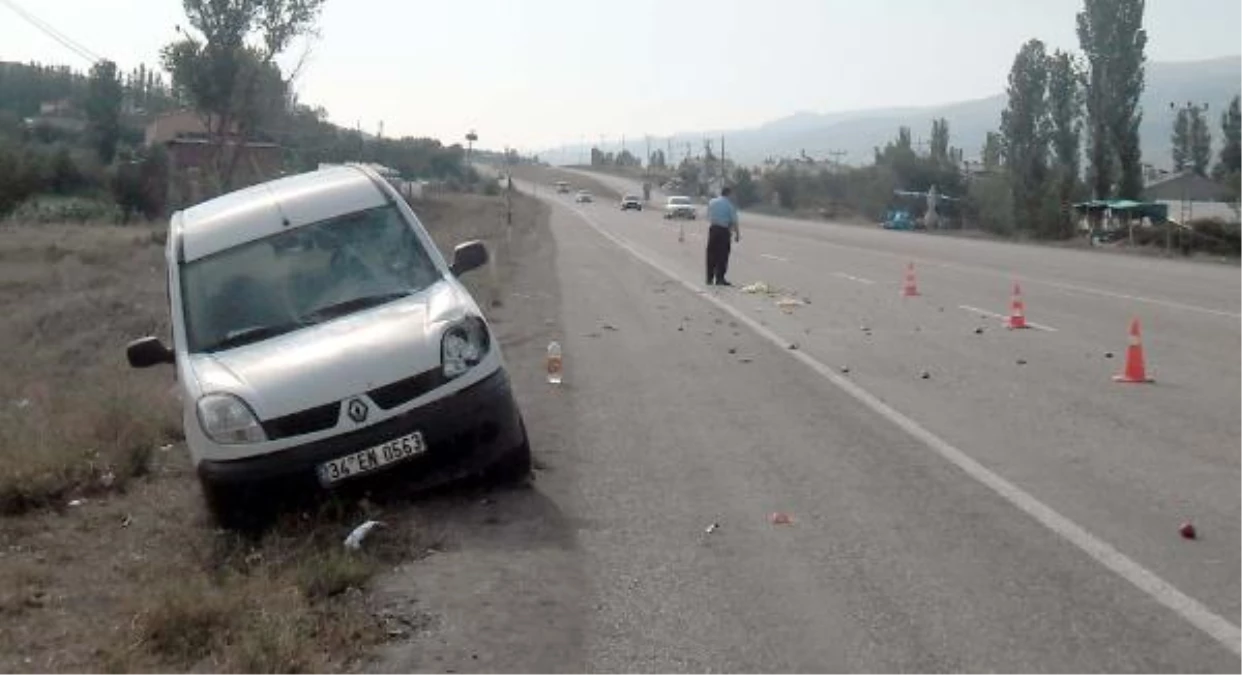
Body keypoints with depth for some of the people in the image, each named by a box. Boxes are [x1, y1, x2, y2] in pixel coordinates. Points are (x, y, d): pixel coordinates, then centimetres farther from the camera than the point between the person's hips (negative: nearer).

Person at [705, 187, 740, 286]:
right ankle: (720, 278, -1)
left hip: (712, 229, 5)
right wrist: (737, 234, -3)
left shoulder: (711, 202, 9)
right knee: (722, 254, 0)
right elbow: (734, 221, -8)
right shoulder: (729, 204, -6)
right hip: (723, 230, -5)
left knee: (711, 254, 9)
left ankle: (710, 278, 13)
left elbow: (708, 217, 13)